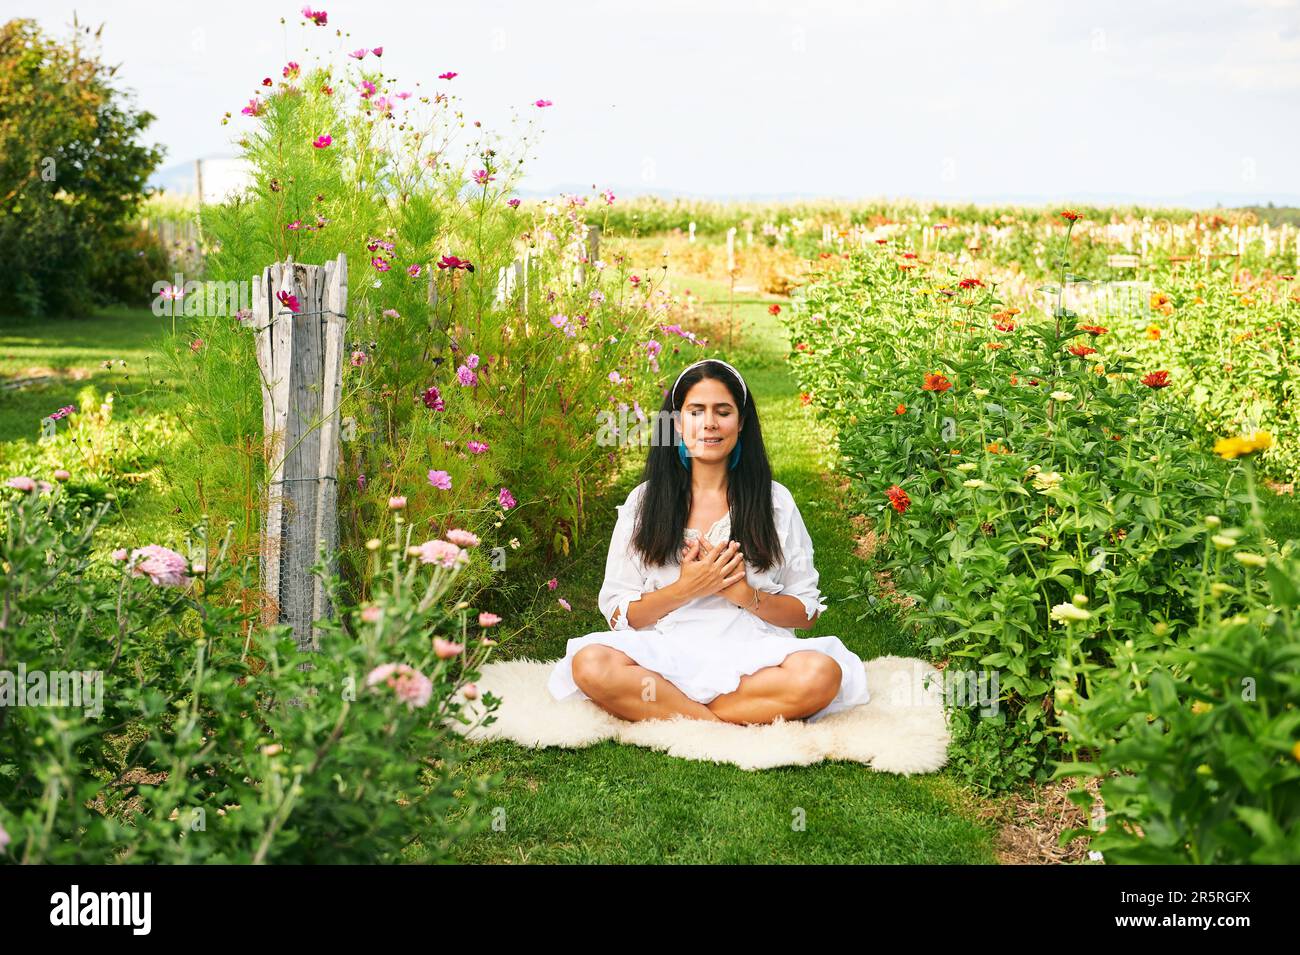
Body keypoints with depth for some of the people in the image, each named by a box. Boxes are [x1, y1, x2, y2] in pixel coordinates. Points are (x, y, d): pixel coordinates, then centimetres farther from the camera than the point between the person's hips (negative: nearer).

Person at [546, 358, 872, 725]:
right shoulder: (644, 501, 10)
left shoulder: (776, 501, 10)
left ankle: (661, 712, -24)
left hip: (750, 655, 1)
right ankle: (731, 725, -24)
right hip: (668, 652, 0)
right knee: (590, 664, -32)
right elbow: (616, 612, 6)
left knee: (821, 673, -33)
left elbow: (807, 611, 9)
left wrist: (745, 594, -10)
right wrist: (685, 589, -10)